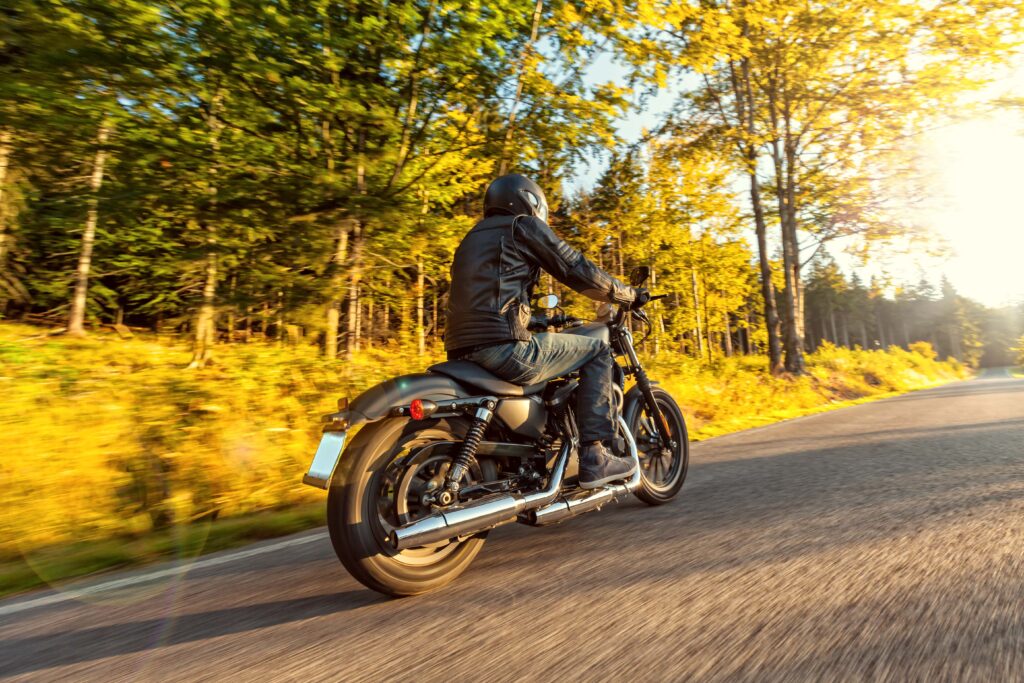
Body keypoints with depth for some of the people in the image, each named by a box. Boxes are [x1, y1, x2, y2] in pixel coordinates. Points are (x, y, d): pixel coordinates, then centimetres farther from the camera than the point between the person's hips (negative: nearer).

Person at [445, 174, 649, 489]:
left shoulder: (472, 237, 29)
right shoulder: (525, 226, 6)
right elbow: (579, 271, 3)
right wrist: (631, 295, 18)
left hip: (461, 353, 9)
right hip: (503, 347, -8)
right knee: (596, 351, 7)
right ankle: (595, 457, 0)